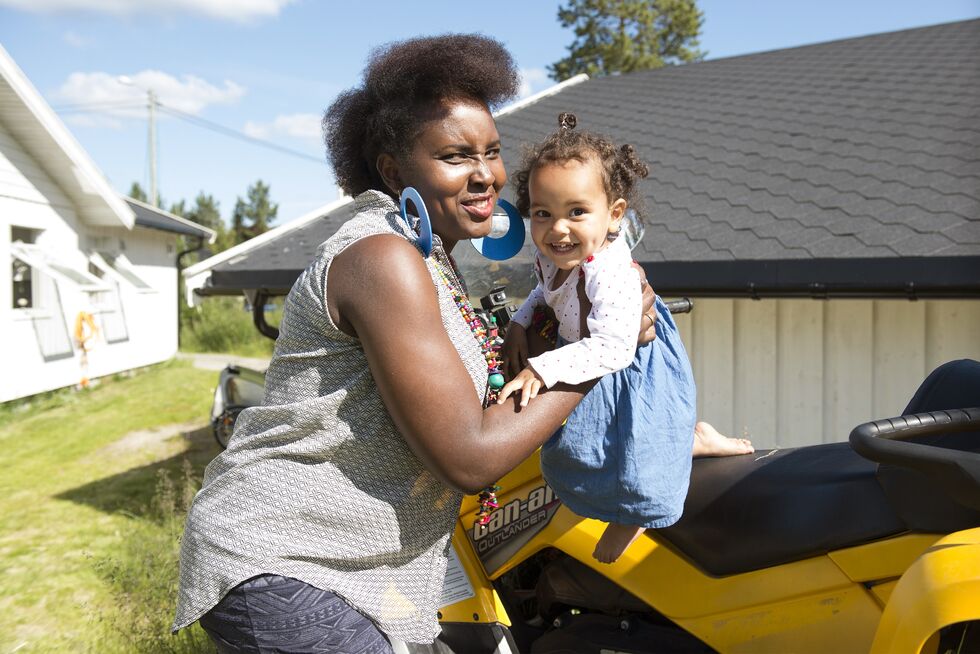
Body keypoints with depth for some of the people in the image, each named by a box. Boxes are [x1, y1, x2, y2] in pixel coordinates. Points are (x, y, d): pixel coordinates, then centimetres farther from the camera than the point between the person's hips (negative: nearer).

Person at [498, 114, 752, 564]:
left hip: (629, 372, -9)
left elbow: (614, 346, -44)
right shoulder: (553, 256, -9)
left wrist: (544, 368, -49)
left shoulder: (610, 271, -37)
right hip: (588, 369, 9)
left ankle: (630, 515, 38)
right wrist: (520, 323, -2)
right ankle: (692, 438, 42)